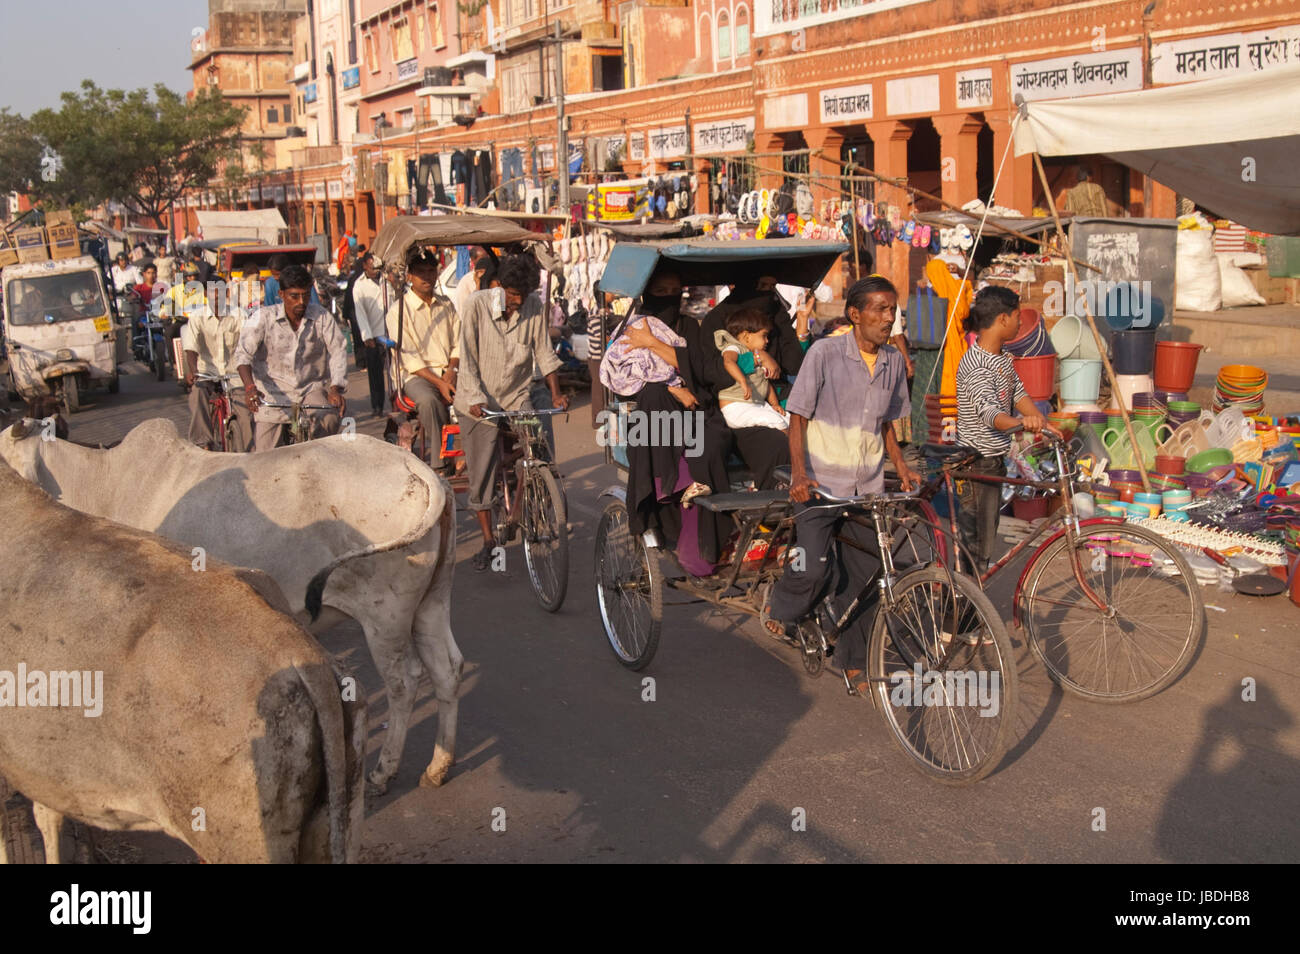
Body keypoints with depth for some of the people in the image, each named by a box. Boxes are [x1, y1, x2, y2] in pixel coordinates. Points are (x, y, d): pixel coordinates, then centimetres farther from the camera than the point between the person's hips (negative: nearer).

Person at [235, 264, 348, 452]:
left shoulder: (321, 317, -3)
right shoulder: (264, 317, -6)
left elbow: (338, 351, -7)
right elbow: (243, 352, -15)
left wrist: (335, 388, -23)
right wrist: (249, 386, -33)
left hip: (311, 388, 1)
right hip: (273, 391, -1)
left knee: (329, 419, -29)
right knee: (264, 458, -7)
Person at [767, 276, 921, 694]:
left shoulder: (893, 362, 7)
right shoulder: (824, 353, -8)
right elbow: (798, 418, -7)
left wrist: (902, 467, 3)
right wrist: (799, 474, -19)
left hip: (867, 487, 5)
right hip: (820, 482, -5)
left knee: (866, 575, 5)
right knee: (812, 568, -18)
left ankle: (854, 663, 21)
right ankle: (782, 608, 16)